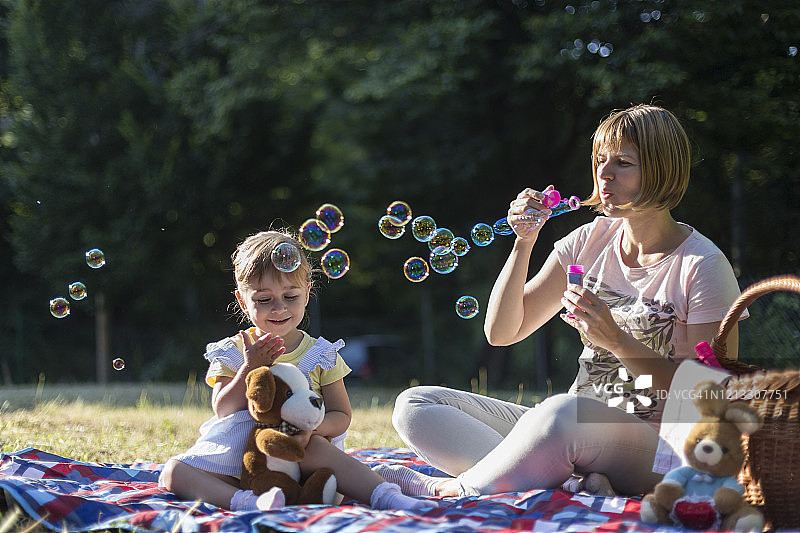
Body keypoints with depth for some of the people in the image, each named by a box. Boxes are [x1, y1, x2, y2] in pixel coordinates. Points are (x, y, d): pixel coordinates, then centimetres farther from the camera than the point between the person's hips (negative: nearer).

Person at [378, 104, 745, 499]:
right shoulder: (591, 241, 9)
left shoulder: (704, 266, -7)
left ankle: (447, 490, -17)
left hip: (655, 445, -7)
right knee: (414, 405, -8)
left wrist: (615, 340, -20)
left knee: (562, 412, -43)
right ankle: (572, 482, -27)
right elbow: (500, 332, 8)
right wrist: (524, 243, -5)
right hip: (578, 433, 7)